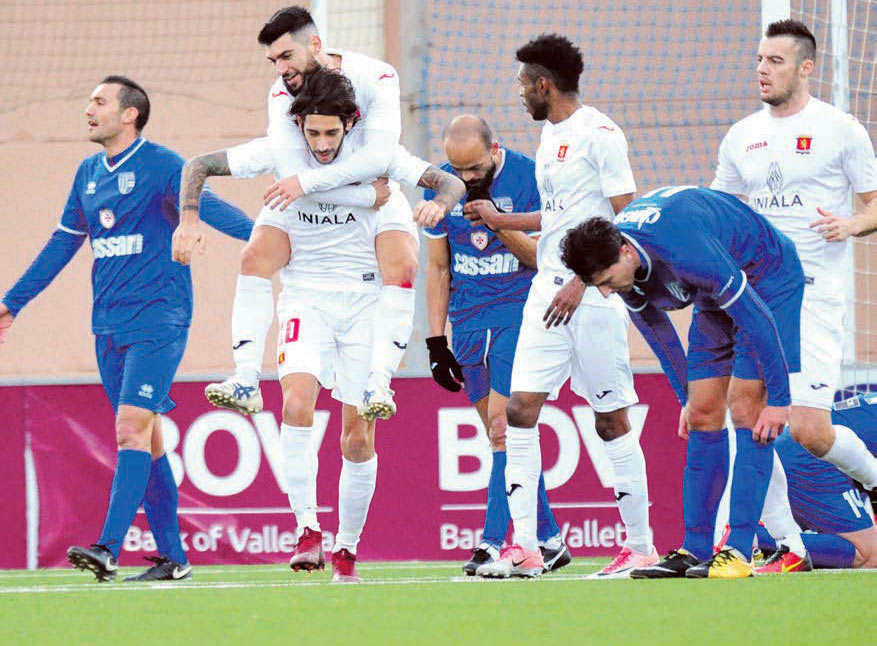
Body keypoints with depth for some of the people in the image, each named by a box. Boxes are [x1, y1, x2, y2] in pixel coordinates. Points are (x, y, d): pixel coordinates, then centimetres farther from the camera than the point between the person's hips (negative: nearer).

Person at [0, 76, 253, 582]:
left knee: (133, 427, -16)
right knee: (146, 436, 7)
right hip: (109, 325, 7)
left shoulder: (161, 165, -7)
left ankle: (109, 549, -23)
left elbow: (208, 207, -19)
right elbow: (62, 245, 23)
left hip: (158, 320, -7)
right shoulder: (89, 174, 14)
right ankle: (172, 558, 11)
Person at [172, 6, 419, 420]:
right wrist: (368, 192, -37)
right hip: (312, 201, 2)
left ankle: (379, 382, -31)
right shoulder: (283, 93, -17)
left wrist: (307, 181, -42)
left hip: (376, 196, -2)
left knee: (401, 264, -30)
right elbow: (285, 168, -29)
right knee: (255, 256, -20)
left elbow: (378, 156, -35)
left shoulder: (375, 78, -24)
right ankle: (246, 381, -22)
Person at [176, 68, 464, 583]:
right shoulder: (280, 152, -7)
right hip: (304, 297, 0)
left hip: (364, 300, 0)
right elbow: (199, 167, 1)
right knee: (297, 402, -26)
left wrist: (438, 203, -28)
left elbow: (452, 182, -5)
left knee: (358, 437, 0)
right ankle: (308, 528, -19)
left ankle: (347, 549, 16)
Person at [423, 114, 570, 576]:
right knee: (505, 434, 6)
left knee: (502, 425, -16)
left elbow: (543, 258, -8)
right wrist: (436, 341, 8)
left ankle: (492, 542, -18)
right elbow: (438, 268, 12)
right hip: (468, 322, 5)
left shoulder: (527, 177, -8)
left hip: (519, 313, -5)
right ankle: (548, 540, 14)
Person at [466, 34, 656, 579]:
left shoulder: (599, 134, -10)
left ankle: (641, 547, 6)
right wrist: (500, 220, 31)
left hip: (594, 292, -8)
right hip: (549, 289, 8)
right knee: (521, 407, -2)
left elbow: (624, 217, -13)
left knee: (611, 418, -3)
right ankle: (524, 547, -3)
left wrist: (580, 281, -17)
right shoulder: (551, 135, 16)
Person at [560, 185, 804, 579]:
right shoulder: (619, 266, -14)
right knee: (703, 415, -1)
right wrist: (686, 398, 11)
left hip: (767, 280, -8)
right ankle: (695, 552, 0)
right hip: (715, 297, 8)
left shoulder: (685, 250, -39)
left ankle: (739, 552, -20)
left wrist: (778, 399, -25)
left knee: (745, 409, -17)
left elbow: (757, 319, -31)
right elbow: (655, 328, 7)